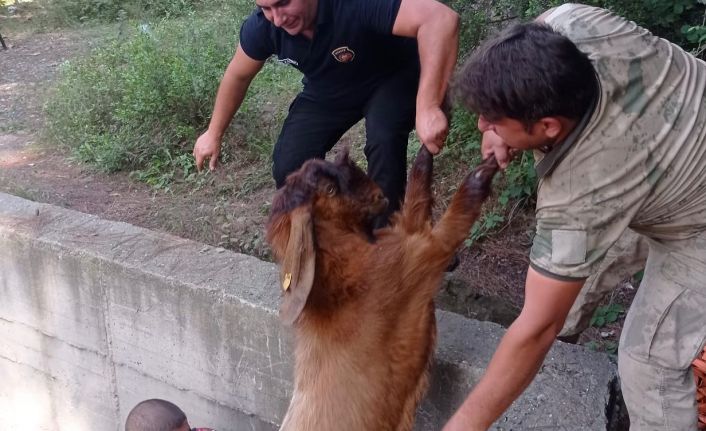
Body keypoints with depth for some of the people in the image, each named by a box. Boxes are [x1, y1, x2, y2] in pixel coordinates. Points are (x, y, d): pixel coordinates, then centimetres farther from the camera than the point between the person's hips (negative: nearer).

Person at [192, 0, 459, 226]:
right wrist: (214, 133, 6)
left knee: (384, 141, -33)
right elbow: (238, 75, -2)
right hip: (327, 91, 4)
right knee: (289, 167, -10)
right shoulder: (262, 26, -24)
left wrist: (428, 109, -59)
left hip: (391, 78, -4)